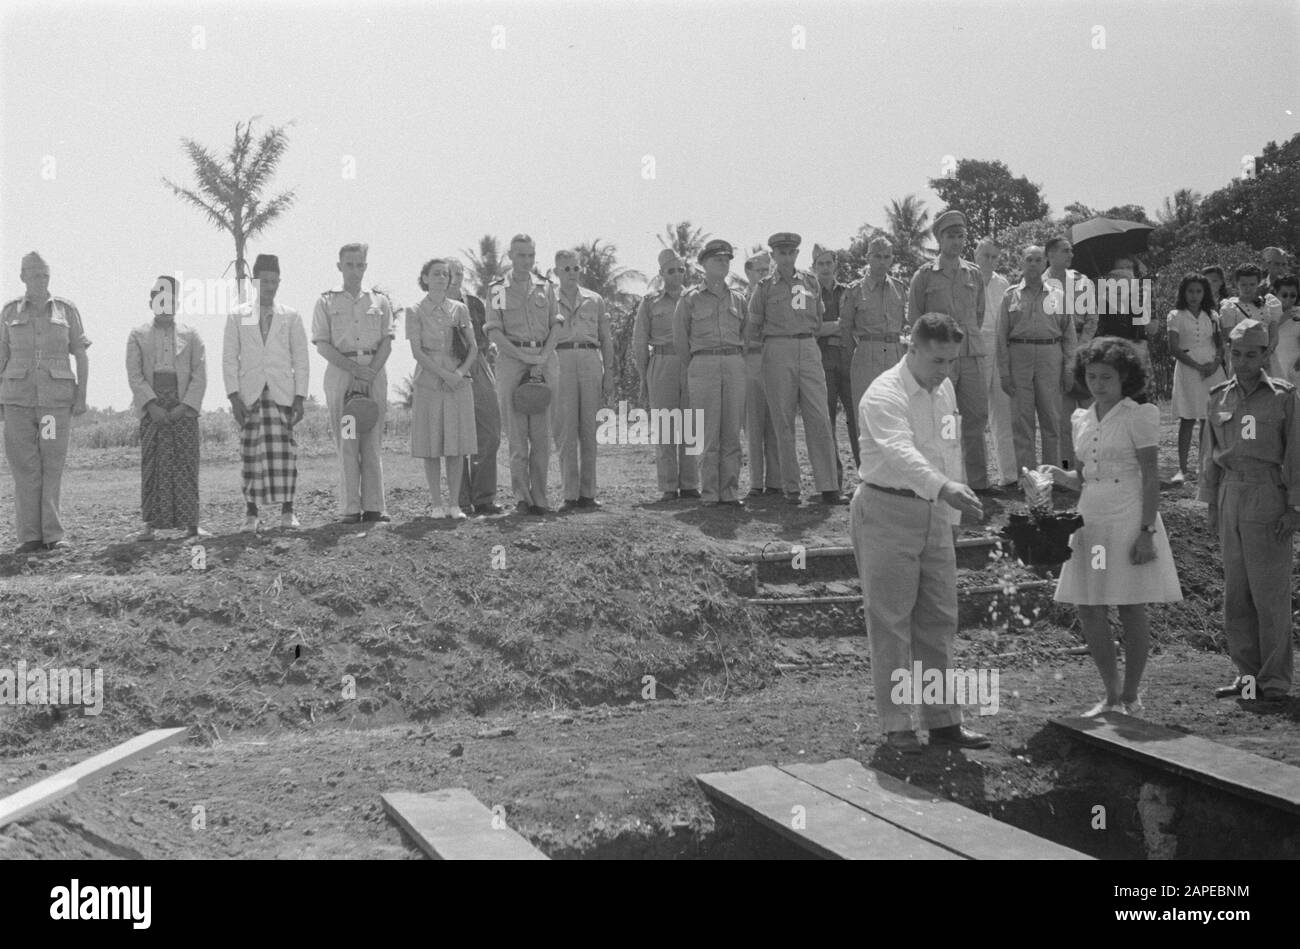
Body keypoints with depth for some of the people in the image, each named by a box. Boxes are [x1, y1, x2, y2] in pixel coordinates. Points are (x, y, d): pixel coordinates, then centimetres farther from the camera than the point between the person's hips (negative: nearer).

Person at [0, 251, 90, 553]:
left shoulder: (66, 309, 4)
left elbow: (81, 356, 4)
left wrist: (82, 396, -5)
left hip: (57, 398, -1)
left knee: (53, 465, -5)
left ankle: (53, 535, -3)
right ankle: (30, 537, -1)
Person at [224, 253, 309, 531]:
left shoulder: (291, 317, 11)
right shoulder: (237, 316, 10)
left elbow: (301, 361, 9)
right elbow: (229, 359, 7)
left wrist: (300, 398, 0)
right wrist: (233, 396, -3)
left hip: (283, 393, 0)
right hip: (249, 394, 0)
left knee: (285, 453, -6)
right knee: (251, 455, -1)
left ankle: (287, 512, -3)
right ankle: (251, 513, 3)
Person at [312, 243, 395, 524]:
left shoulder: (379, 301, 13)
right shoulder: (327, 302, 8)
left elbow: (386, 343, 6)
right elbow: (322, 345, 0)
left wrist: (371, 371, -10)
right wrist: (354, 369, -12)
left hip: (375, 371, 2)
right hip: (340, 372, -1)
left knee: (373, 442, 0)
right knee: (346, 441, -4)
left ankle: (374, 507, 1)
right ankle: (350, 508, -3)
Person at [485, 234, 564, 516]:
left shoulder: (545, 287, 13)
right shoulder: (497, 289, 5)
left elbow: (556, 324, 8)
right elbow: (494, 332, -2)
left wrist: (544, 355, -8)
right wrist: (523, 356, -11)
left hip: (545, 360, 2)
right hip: (512, 358, -2)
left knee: (542, 432, 0)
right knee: (517, 432, -4)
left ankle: (539, 496, 4)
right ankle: (521, 496, 0)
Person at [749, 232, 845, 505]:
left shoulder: (810, 282, 11)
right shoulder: (764, 287, 4)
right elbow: (754, 325, 13)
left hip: (809, 350, 2)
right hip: (777, 354, -2)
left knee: (819, 419, -6)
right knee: (784, 423, -1)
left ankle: (829, 488, -6)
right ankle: (791, 489, 4)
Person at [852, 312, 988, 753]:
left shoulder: (944, 391, 9)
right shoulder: (884, 395, -18)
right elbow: (902, 452, -35)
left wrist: (951, 515, 15)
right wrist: (945, 488, -50)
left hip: (934, 512, 8)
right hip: (887, 513, -8)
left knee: (939, 620, 11)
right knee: (891, 623, -1)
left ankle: (943, 720, 20)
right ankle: (895, 725, 7)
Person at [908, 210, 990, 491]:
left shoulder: (974, 274, 13)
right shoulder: (924, 275, 3)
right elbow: (914, 317, 6)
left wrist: (970, 337, 14)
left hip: (973, 354, 3)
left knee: (976, 417, 1)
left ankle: (977, 480, 8)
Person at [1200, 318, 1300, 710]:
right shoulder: (1219, 398, 8)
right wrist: (1211, 502, 12)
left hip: (1268, 498, -5)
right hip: (1231, 497, 5)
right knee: (1235, 593, 9)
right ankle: (1248, 674, 20)